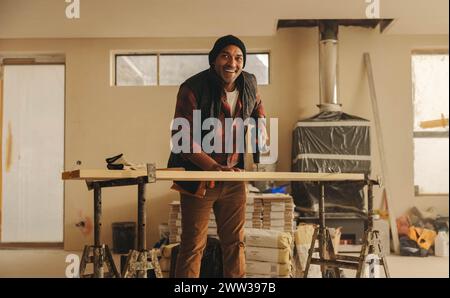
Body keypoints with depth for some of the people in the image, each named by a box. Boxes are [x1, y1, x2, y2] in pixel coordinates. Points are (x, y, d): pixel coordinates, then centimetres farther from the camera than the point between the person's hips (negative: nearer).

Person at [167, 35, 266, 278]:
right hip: (198, 177, -5)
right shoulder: (193, 89, -18)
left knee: (234, 241, 14)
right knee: (193, 245, 3)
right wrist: (215, 167, -30)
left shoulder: (249, 83, 0)